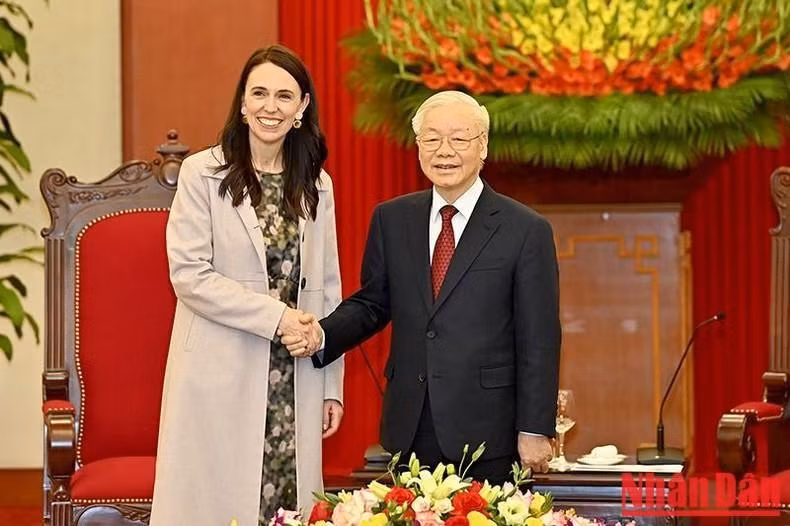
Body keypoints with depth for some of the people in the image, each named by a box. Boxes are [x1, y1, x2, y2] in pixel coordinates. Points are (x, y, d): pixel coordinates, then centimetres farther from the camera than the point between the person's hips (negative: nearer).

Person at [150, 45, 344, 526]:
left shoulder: (317, 184, 10)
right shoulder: (203, 173, -3)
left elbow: (327, 287, 13)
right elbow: (189, 274, -9)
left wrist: (333, 386, 10)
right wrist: (275, 315, -14)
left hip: (295, 380, 3)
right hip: (221, 376, -3)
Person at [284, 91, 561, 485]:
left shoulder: (526, 230, -2)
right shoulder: (391, 219, 10)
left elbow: (538, 341, -3)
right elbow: (372, 303, 16)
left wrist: (535, 430, -6)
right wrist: (322, 336, -4)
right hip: (410, 433, 3)